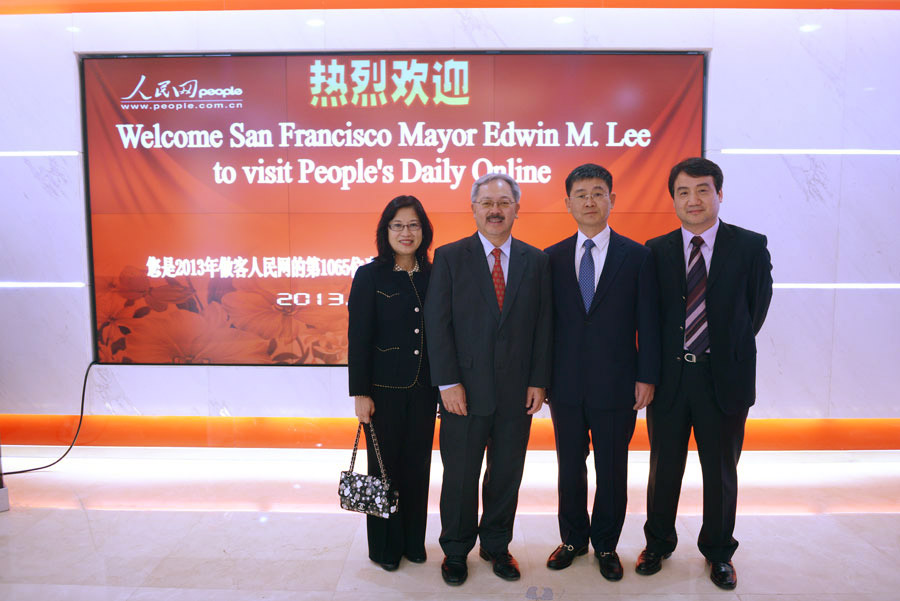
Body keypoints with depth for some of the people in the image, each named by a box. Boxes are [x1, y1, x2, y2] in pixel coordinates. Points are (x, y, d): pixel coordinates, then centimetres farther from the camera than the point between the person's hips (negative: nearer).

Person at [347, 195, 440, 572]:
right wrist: (360, 393, -11)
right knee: (385, 467, 9)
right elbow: (358, 339, -8)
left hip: (423, 389, 4)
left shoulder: (432, 276, 5)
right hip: (384, 389, -3)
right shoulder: (369, 276, -6)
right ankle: (385, 547, 27)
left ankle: (413, 541, 30)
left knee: (417, 466, 12)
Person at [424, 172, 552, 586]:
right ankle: (455, 551, 32)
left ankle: (496, 545, 35)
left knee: (507, 475, 14)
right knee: (459, 477, 10)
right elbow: (437, 323, -5)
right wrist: (447, 382, -11)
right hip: (464, 390, -2)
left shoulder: (536, 261, 6)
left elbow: (543, 324, 5)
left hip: (517, 392, 2)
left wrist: (538, 381, 0)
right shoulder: (449, 257, -1)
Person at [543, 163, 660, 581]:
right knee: (570, 468, 14)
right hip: (566, 386, 2)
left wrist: (646, 377, -5)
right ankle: (573, 539, 35)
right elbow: (545, 321, 4)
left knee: (612, 471, 11)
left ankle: (605, 544, 33)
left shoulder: (637, 256, -1)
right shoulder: (552, 258, 3)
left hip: (616, 386, -1)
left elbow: (648, 323, -1)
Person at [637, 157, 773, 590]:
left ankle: (718, 551, 36)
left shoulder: (751, 246, -3)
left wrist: (728, 351, 7)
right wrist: (652, 368, 2)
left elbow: (756, 310, 3)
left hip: (724, 378, -1)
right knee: (663, 469, 14)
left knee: (721, 472, 14)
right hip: (669, 376, 1)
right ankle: (658, 544, 36)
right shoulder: (656, 251, 0)